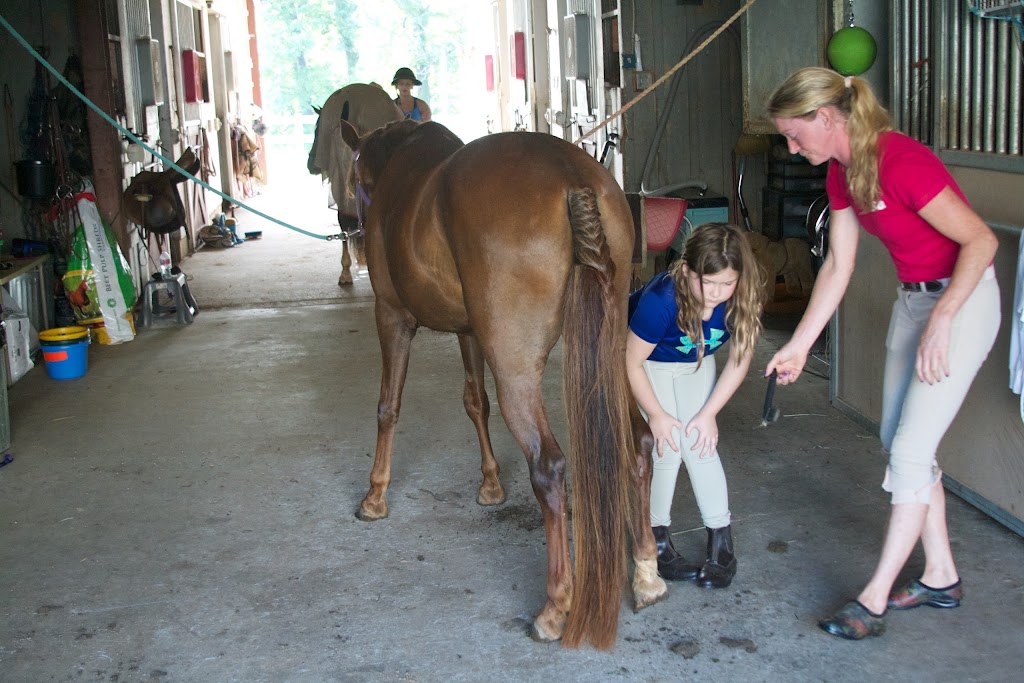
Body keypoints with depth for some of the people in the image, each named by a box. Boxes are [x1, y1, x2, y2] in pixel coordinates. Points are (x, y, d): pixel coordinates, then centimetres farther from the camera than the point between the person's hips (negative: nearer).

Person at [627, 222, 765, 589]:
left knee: (700, 443, -6)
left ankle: (721, 539, 5)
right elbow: (631, 362, -26)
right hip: (649, 362, -3)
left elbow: (739, 360, -12)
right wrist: (657, 415, -16)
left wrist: (709, 413, -13)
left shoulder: (741, 301, -28)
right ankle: (657, 538, 4)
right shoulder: (660, 300, -39)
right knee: (667, 447, -11)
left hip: (696, 364, 3)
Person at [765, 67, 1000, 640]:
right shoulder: (841, 173, 1)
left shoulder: (901, 162, -26)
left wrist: (941, 321, -29)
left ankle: (874, 602, 2)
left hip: (963, 298, -9)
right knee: (898, 442, 12)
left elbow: (981, 240, -24)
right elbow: (838, 266, 6)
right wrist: (799, 346, 5)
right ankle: (941, 577, 26)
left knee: (911, 449, -7)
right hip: (912, 299, 9)